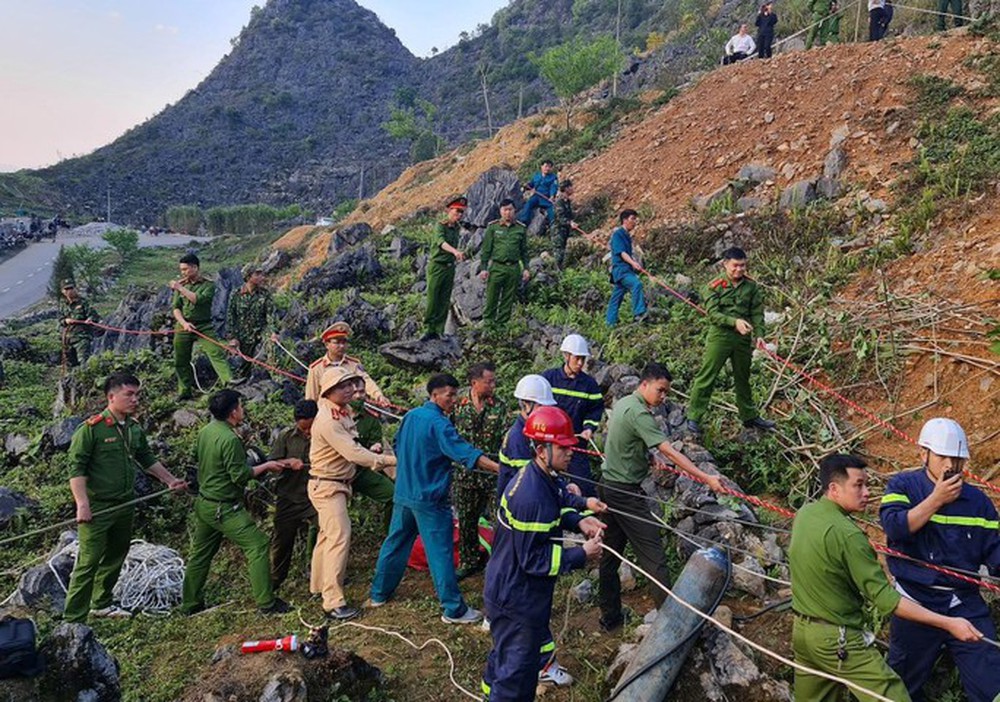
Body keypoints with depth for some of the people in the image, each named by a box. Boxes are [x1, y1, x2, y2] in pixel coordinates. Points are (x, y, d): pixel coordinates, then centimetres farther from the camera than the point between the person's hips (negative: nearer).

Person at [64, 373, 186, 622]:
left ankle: (101, 604, 35)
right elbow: (76, 468, -17)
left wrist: (170, 480, 22)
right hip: (97, 508, -7)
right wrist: (82, 505, -24)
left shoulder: (135, 428, 7)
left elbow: (147, 459, 22)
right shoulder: (91, 428, -15)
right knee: (88, 562, -6)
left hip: (125, 506, 7)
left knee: (115, 557, 18)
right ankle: (73, 619, 2)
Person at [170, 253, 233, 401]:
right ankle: (185, 391, 20)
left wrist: (180, 288, -14)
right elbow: (176, 308, 5)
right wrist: (184, 323, -12)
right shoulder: (181, 285, 11)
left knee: (216, 353, -20)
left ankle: (229, 380, -34)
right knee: (181, 361, 8)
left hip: (204, 327, -4)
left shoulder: (208, 285, 0)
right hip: (183, 327, 4)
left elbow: (199, 299, -18)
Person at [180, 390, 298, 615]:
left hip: (204, 502, 10)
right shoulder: (229, 439, -23)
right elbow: (240, 476, -22)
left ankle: (190, 604, 31)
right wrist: (267, 466, -8)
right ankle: (266, 603, -2)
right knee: (257, 546, -5)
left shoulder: (205, 431, 4)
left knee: (200, 554, 19)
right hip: (224, 509, -10)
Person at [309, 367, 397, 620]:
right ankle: (334, 602, -12)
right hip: (326, 486, -10)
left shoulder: (345, 411, 6)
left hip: (340, 483, 10)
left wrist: (372, 460, 2)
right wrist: (389, 460, -31)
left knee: (328, 535, 20)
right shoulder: (327, 420, -24)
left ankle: (319, 585, 35)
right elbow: (353, 453, -31)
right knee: (339, 537, -14)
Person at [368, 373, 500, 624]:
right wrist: (500, 469, -33)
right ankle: (454, 610, 6)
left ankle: (378, 594, 32)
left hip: (403, 494, 8)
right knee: (440, 553, -1)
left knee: (395, 544, 19)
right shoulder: (439, 424, -18)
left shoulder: (410, 416, 6)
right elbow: (465, 453, -27)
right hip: (430, 499, -8)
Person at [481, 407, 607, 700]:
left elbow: (555, 506, 17)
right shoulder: (532, 498, -32)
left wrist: (579, 521, -2)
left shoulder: (540, 477, -2)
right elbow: (534, 559, -27)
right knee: (516, 675, 5)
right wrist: (582, 555, -21)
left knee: (506, 652, 32)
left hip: (508, 589, 10)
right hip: (516, 601, -10)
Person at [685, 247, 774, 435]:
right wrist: (735, 322, -27)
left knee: (743, 378, 18)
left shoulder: (752, 287, 5)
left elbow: (757, 313, 5)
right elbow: (712, 314, -14)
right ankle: (693, 416, 6)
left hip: (743, 339, 4)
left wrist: (759, 334, -9)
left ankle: (750, 416, 31)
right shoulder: (715, 286, -7)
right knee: (706, 377, -3)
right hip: (720, 336, -4)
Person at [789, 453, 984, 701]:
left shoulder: (803, 514, 1)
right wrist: (948, 623, -21)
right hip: (837, 640, -8)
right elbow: (884, 598, -22)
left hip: (801, 631, 8)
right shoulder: (847, 534, -23)